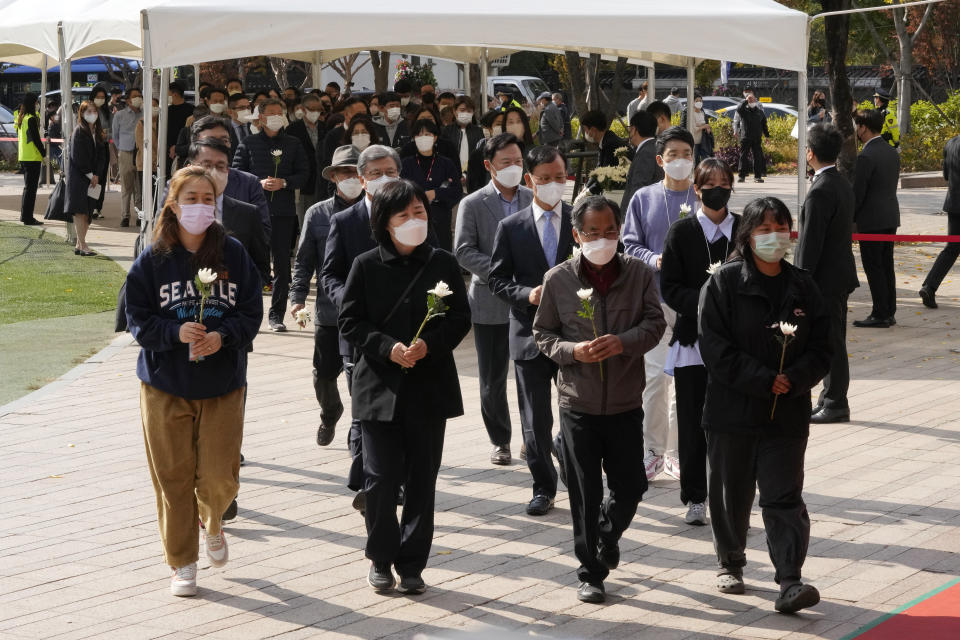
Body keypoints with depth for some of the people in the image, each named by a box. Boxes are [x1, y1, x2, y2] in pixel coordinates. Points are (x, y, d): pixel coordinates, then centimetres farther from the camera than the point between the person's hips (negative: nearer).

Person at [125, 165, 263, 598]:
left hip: (223, 385, 0)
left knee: (219, 476, -3)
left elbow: (251, 314, -1)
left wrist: (222, 336, -19)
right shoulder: (152, 259, -3)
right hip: (164, 386, 0)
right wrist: (176, 332, -20)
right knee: (172, 477, 3)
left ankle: (212, 525, 33)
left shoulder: (233, 254, -2)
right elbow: (138, 319, -3)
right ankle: (182, 564, 20)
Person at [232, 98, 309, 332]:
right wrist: (260, 183, -10)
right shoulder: (248, 144, 8)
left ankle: (277, 315, 3)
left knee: (282, 264, -1)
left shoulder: (293, 144, 12)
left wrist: (284, 183, -9)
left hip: (284, 211, 1)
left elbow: (303, 173, 8)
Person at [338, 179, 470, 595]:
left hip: (430, 387, 1)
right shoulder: (367, 266, 0)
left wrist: (429, 345, -14)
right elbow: (350, 322, -1)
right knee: (381, 479, -2)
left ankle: (412, 564, 16)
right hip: (380, 387, -1)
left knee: (422, 480, 5)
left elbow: (460, 319, 4)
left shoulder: (443, 264, 3)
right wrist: (387, 348, -16)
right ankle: (381, 558, 18)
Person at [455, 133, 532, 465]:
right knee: (492, 379, 6)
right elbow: (463, 251, -6)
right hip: (491, 303, -1)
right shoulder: (473, 204, 0)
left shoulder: (535, 200, 7)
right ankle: (500, 441, 19)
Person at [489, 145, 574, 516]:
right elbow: (497, 279, 3)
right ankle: (543, 488, 19)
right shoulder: (510, 227, 3)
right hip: (530, 333, 0)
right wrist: (527, 295, -14)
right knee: (535, 419, 7)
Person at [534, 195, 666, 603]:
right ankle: (590, 572, 16)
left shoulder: (639, 274, -1)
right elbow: (542, 333, 4)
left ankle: (609, 534, 41)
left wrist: (624, 342, -19)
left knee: (631, 486, 9)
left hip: (625, 402, 1)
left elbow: (655, 322, 0)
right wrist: (571, 350, -15)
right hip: (578, 404, -1)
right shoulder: (558, 279, -2)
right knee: (585, 495, 3)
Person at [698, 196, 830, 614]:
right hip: (733, 410, -1)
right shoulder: (723, 283, -5)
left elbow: (821, 348, 5)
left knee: (785, 497, -6)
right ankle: (730, 563, 33)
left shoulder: (802, 288, 6)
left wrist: (796, 378, -14)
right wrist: (762, 380, -17)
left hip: (787, 414, 1)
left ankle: (790, 581, -11)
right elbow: (715, 347, -11)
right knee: (731, 494, 12)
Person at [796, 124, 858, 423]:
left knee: (830, 342, -2)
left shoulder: (820, 192, -21)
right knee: (833, 341, 15)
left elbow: (811, 244, -21)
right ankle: (833, 400, 23)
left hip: (825, 278, -10)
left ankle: (835, 404, 4)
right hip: (840, 275, 10)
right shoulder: (843, 184, 9)